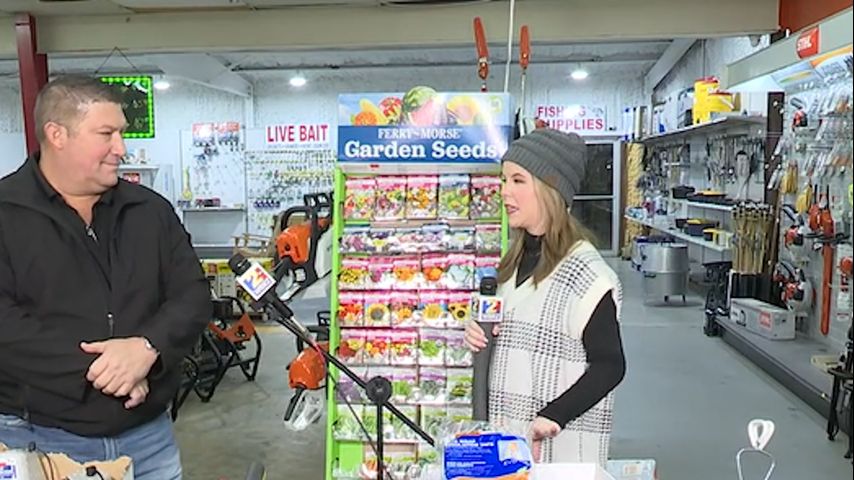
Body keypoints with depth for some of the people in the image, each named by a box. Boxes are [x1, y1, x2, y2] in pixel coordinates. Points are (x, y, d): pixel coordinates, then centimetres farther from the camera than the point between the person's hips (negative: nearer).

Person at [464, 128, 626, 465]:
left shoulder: (584, 270, -17)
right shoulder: (516, 259, 6)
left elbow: (609, 367, -15)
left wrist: (552, 418, -22)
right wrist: (482, 336, -1)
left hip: (562, 443, -6)